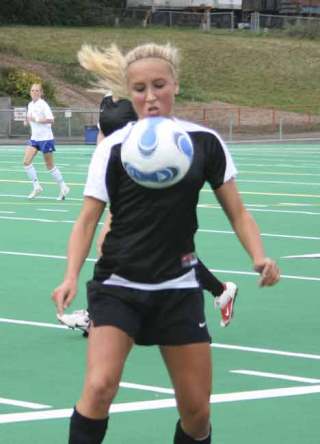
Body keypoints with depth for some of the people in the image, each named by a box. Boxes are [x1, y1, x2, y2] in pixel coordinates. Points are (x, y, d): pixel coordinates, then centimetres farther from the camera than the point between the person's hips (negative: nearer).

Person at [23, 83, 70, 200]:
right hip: (34, 138, 7)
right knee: (26, 161, -8)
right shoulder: (30, 105, 9)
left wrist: (36, 120, -26)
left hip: (46, 138, -7)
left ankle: (63, 187, 17)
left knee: (49, 165, 2)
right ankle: (37, 187, 1)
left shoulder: (43, 104, -13)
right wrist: (28, 121, 3)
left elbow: (51, 119, -21)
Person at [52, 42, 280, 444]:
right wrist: (71, 276, -22)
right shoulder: (114, 148, -7)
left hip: (178, 288, 2)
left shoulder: (205, 142, -1)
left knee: (196, 411, 4)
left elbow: (237, 213, 3)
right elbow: (87, 220, -6)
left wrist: (259, 257, -15)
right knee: (100, 387, -23)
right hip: (118, 285, -2)